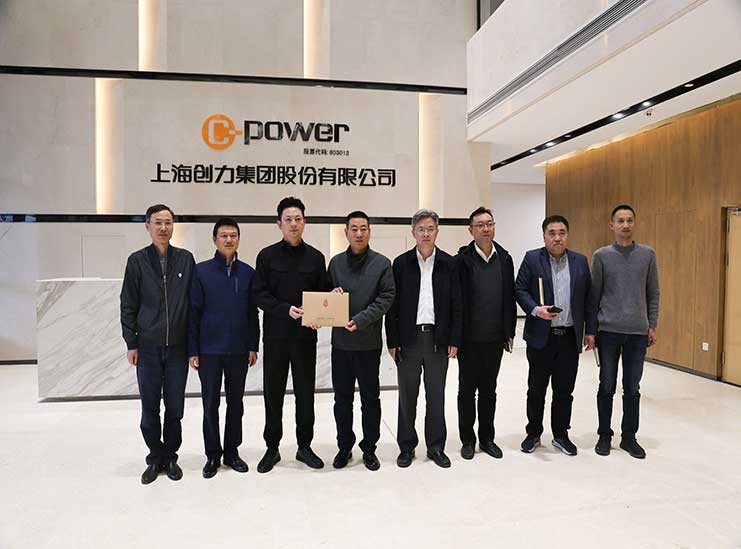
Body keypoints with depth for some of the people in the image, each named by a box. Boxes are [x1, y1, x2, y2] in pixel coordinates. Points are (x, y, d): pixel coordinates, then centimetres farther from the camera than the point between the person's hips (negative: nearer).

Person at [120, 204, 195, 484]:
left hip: (178, 347, 0)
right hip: (148, 347, 0)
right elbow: (128, 305, 2)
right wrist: (131, 343, -1)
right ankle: (155, 458, 25)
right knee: (149, 408, 8)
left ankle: (170, 456, 25)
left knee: (175, 407, 8)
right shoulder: (137, 260, 1)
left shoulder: (186, 259, 2)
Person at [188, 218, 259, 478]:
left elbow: (252, 312, 6)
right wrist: (192, 349, -5)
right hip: (209, 349, -2)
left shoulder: (247, 272, 2)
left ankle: (232, 451, 27)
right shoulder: (201, 271, -4)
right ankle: (213, 454, 23)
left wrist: (253, 346, 4)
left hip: (239, 349, 2)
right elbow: (193, 312, -3)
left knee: (235, 402, 12)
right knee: (211, 404, 8)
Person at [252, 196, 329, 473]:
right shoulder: (268, 255, 1)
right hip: (275, 335, -1)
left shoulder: (315, 257, 6)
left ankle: (304, 446, 24)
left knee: (305, 392, 9)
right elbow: (259, 294, -5)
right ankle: (272, 447, 22)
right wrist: (286, 309, -19)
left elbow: (323, 294, 8)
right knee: (273, 392, 7)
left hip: (305, 335, 1)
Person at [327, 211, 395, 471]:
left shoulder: (382, 263, -2)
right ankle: (344, 446, 26)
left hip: (369, 342, -2)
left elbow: (386, 298, -9)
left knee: (370, 398, 9)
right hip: (340, 342, 3)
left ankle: (369, 448, 23)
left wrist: (361, 320, -19)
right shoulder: (336, 262, 7)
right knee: (342, 398, 11)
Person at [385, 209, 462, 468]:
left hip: (438, 339, 1)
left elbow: (456, 305, 3)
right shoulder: (401, 263, 1)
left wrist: (454, 340, -2)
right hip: (409, 339, 0)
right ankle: (407, 446, 23)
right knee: (407, 396, 9)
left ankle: (436, 446, 23)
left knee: (436, 396, 10)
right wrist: (392, 341, -4)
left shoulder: (449, 263, 2)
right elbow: (392, 306, 0)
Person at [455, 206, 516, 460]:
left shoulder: (505, 259, 5)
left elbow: (510, 297, 7)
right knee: (467, 390, 9)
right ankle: (467, 440, 22)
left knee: (489, 390, 14)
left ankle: (487, 438, 27)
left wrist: (509, 332, 4)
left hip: (495, 338, 3)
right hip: (469, 338, -3)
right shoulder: (462, 260, -7)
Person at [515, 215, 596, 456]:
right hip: (541, 336, -2)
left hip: (570, 337, 2)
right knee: (536, 389, 9)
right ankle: (533, 433, 24)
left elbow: (588, 298, 8)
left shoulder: (580, 261, 6)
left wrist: (590, 331, 6)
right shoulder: (532, 258, -2)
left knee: (564, 390, 10)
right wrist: (535, 309, -21)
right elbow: (520, 289, -4)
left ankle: (560, 434, 25)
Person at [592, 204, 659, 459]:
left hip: (638, 332, 1)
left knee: (632, 388, 8)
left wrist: (652, 325, 3)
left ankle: (629, 437, 22)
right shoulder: (601, 255, 0)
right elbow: (594, 294, 2)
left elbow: (653, 293, 7)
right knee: (607, 386, 7)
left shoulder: (648, 254, 4)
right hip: (608, 331, -1)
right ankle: (605, 435, 20)